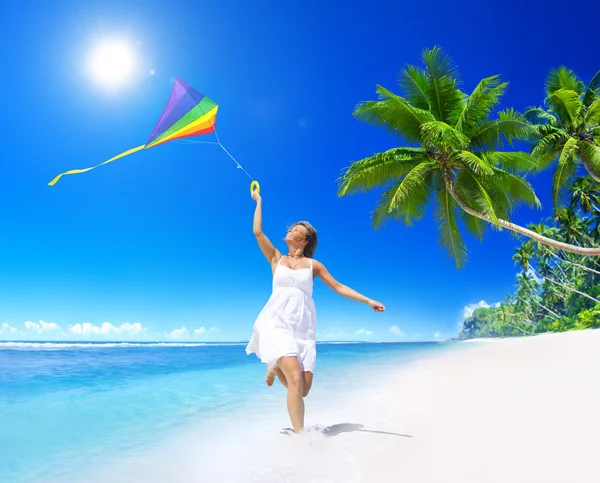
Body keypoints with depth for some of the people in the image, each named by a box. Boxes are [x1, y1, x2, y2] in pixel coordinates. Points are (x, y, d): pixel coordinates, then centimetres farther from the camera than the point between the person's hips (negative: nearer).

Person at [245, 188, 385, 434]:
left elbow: (339, 287, 13)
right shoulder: (276, 258, 15)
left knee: (303, 388, -5)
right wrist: (258, 201, 16)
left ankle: (276, 368, 27)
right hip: (277, 322, -2)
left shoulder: (313, 265, 14)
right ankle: (300, 435, -11)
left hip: (303, 326, 2)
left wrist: (368, 300, 6)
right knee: (296, 378, -24)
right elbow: (257, 232, 6)